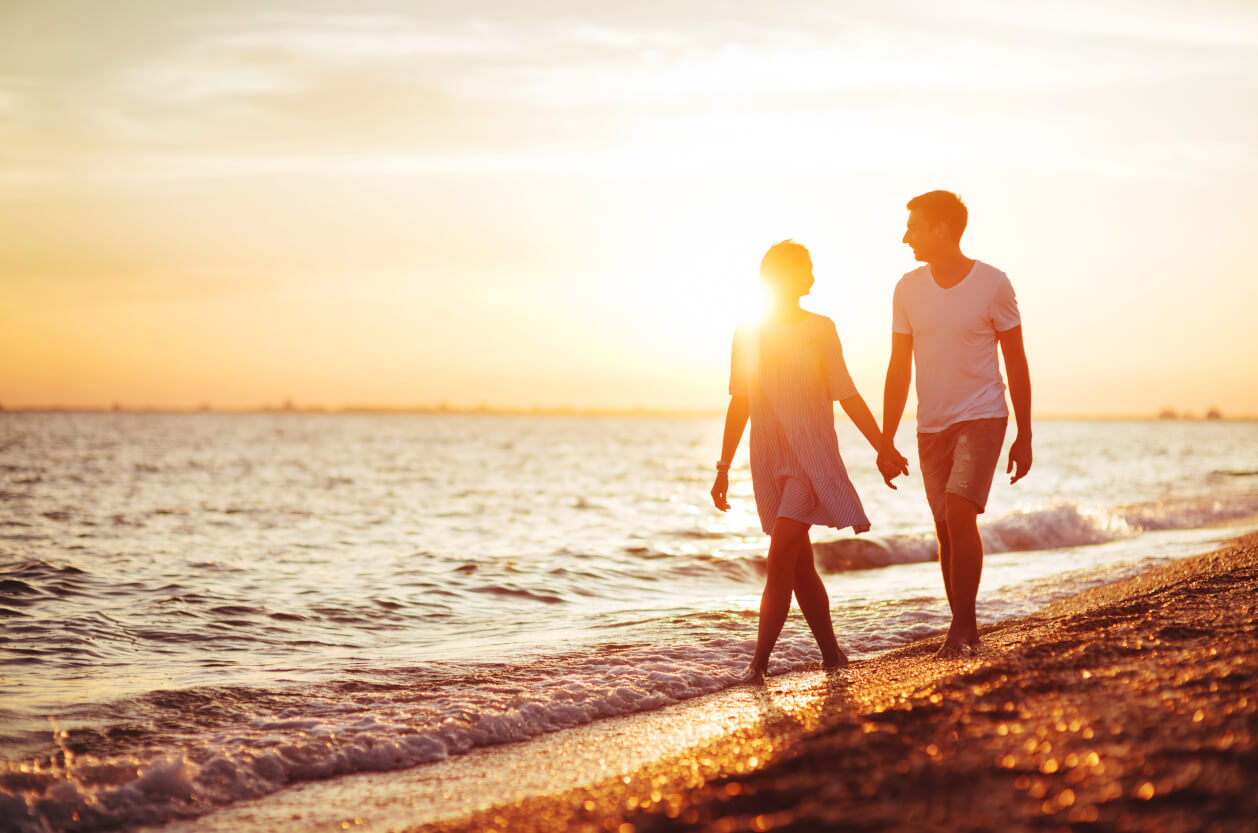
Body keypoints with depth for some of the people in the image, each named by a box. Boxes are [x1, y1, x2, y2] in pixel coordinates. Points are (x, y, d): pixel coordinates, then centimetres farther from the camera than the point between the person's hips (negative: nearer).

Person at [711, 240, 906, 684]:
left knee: (781, 555, -15)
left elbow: (847, 396, 5)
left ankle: (760, 660, -15)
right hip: (768, 460, 4)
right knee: (799, 564, 6)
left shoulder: (820, 330, 1)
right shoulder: (747, 334, 8)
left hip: (812, 456, -4)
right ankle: (831, 653, 16)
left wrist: (884, 449, 2)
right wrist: (723, 468, 13)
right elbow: (740, 403, 14)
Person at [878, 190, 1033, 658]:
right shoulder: (908, 289, 3)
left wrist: (1024, 437, -1)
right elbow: (899, 369, 8)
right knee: (947, 532, 6)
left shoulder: (993, 285, -6)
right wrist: (886, 441, 5)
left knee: (960, 516, -20)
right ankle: (964, 631, 18)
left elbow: (1016, 363, 0)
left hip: (982, 418, -4)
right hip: (931, 425, 4)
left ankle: (962, 628, -12)